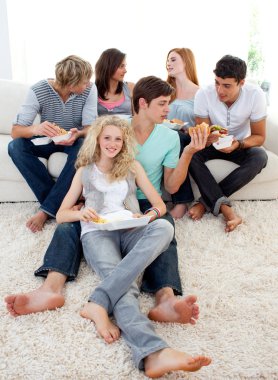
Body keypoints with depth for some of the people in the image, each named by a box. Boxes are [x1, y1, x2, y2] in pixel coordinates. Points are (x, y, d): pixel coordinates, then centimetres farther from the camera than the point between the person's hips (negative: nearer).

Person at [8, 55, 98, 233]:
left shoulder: (89, 89, -17)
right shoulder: (38, 91, -21)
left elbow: (90, 127, -17)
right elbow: (15, 131, -24)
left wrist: (78, 134, -42)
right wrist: (35, 129, -48)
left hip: (73, 140, 0)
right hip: (47, 140, 1)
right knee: (15, 146, -28)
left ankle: (47, 210, -30)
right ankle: (61, 203, -26)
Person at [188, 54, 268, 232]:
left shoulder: (255, 95, -22)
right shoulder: (203, 94, -22)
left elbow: (259, 137, -14)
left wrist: (238, 144, -35)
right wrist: (206, 137, -40)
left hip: (241, 144, 0)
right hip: (212, 144, 0)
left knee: (260, 157, -32)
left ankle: (207, 202, -27)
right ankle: (226, 209, -38)